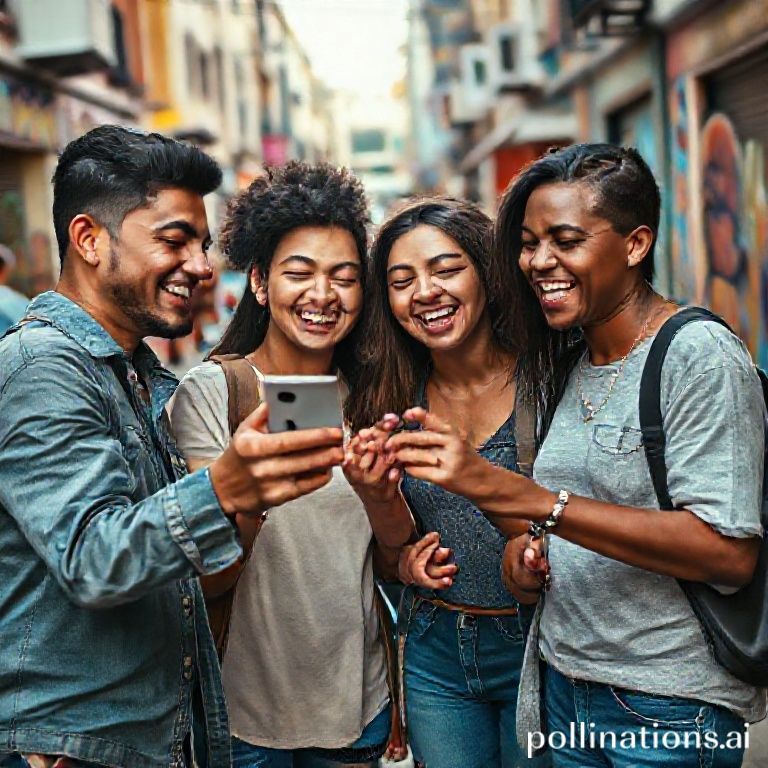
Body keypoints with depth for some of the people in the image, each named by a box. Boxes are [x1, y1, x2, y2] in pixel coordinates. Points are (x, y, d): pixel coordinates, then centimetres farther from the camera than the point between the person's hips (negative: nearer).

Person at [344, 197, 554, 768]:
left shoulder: (547, 380, -14)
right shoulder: (392, 400, -2)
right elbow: (399, 542, 4)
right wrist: (378, 496, -17)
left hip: (537, 649, -3)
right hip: (436, 653, 3)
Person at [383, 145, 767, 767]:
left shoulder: (700, 356, -16)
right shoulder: (573, 362, 6)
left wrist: (522, 497, -31)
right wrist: (536, 547, -4)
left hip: (671, 709, -7)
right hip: (567, 686, 7)